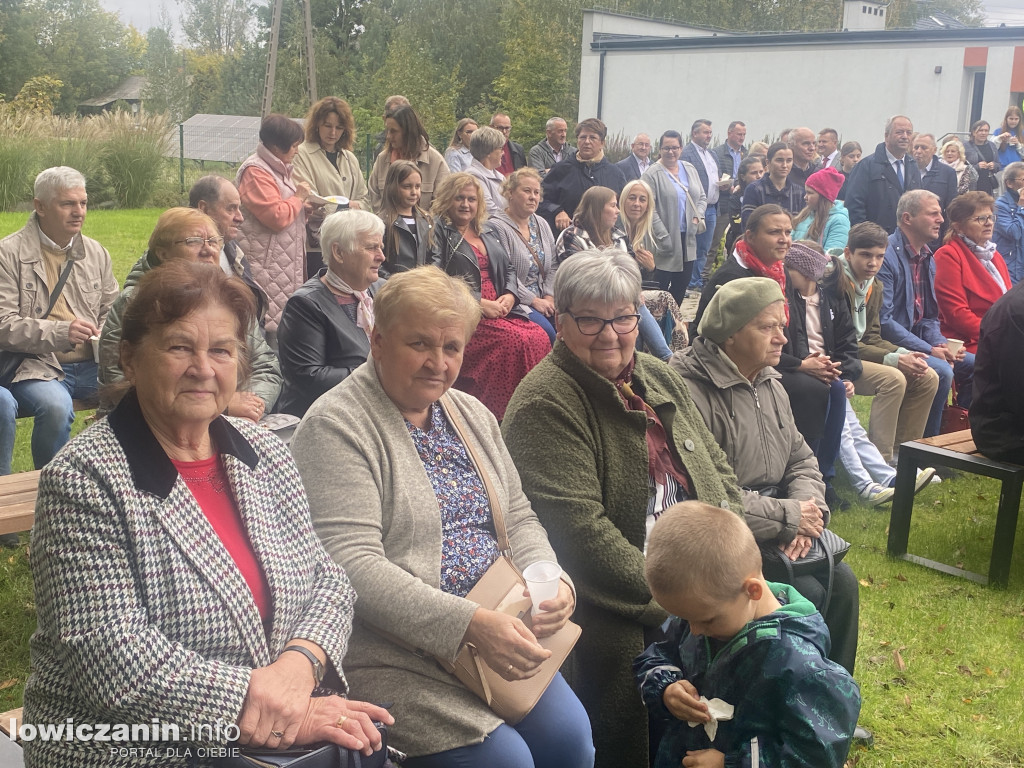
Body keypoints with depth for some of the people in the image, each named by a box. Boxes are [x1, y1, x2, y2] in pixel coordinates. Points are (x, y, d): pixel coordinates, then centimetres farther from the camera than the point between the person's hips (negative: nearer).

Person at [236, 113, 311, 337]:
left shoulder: (278, 168, 18)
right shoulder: (255, 172, -14)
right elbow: (276, 216, -22)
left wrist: (304, 208, 10)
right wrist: (298, 197, -8)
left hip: (285, 258, 10)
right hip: (266, 262, -10)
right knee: (270, 320, -11)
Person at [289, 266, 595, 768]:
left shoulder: (472, 415, 14)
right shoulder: (336, 427, -11)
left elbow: (518, 517, 16)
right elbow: (352, 565, -20)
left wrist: (552, 583, -6)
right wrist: (469, 623, -26)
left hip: (497, 628, 7)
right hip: (390, 647, -6)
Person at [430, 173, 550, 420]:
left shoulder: (489, 232, 25)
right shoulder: (439, 232, 2)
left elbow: (509, 269, 25)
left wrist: (510, 295, 1)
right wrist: (480, 304, -14)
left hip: (501, 310, 6)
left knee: (539, 337, -22)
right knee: (516, 340, -30)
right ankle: (503, 415, -23)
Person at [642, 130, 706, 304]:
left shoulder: (690, 170, 12)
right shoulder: (652, 174, -9)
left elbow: (702, 198, 19)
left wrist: (698, 216, 0)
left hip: (687, 238, 7)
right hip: (665, 241, -7)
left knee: (682, 284, 13)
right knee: (661, 285, -5)